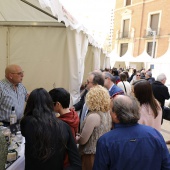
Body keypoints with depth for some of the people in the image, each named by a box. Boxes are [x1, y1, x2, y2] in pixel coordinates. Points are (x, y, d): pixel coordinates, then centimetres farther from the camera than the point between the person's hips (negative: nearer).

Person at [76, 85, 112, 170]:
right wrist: (81, 136, 15)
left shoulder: (93, 116, -25)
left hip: (91, 156, -7)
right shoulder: (107, 113, -1)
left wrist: (76, 138, 2)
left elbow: (82, 141, -18)